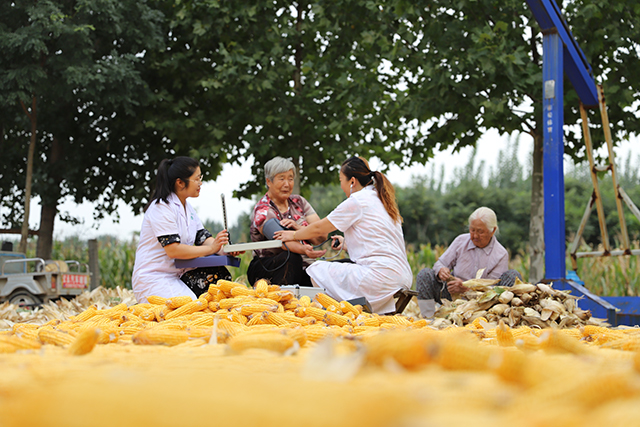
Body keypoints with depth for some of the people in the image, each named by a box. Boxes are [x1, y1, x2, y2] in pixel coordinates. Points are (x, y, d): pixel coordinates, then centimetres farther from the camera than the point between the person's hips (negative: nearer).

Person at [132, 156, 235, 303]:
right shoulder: (161, 207, -14)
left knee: (220, 274, -12)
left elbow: (203, 238, 8)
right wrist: (211, 248, -20)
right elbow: (173, 250, -22)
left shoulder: (187, 208, 15)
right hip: (152, 279, -8)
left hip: (177, 277, 8)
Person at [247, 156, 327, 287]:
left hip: (303, 268, 4)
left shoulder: (299, 202, 13)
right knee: (291, 257, -37)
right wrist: (304, 250, -45)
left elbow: (322, 236, 3)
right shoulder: (262, 210, -5)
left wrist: (298, 227, -17)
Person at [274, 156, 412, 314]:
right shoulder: (381, 199, 18)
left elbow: (319, 229, 4)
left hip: (380, 276, -9)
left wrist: (293, 235, 20)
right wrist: (347, 243, 38)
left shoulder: (357, 201, -6)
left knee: (317, 270, 1)